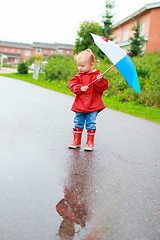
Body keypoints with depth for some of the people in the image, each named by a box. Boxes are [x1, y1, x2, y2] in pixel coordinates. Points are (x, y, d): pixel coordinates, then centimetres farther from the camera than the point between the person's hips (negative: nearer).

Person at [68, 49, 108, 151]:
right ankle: (76, 141, 23)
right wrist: (80, 88, -18)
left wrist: (100, 81, -26)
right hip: (80, 105, 3)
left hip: (93, 105, -3)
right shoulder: (79, 76, 7)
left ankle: (90, 142, 15)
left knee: (91, 123, 2)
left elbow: (103, 87, -8)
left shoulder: (97, 75, -1)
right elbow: (72, 85, -3)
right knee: (78, 123, 9)